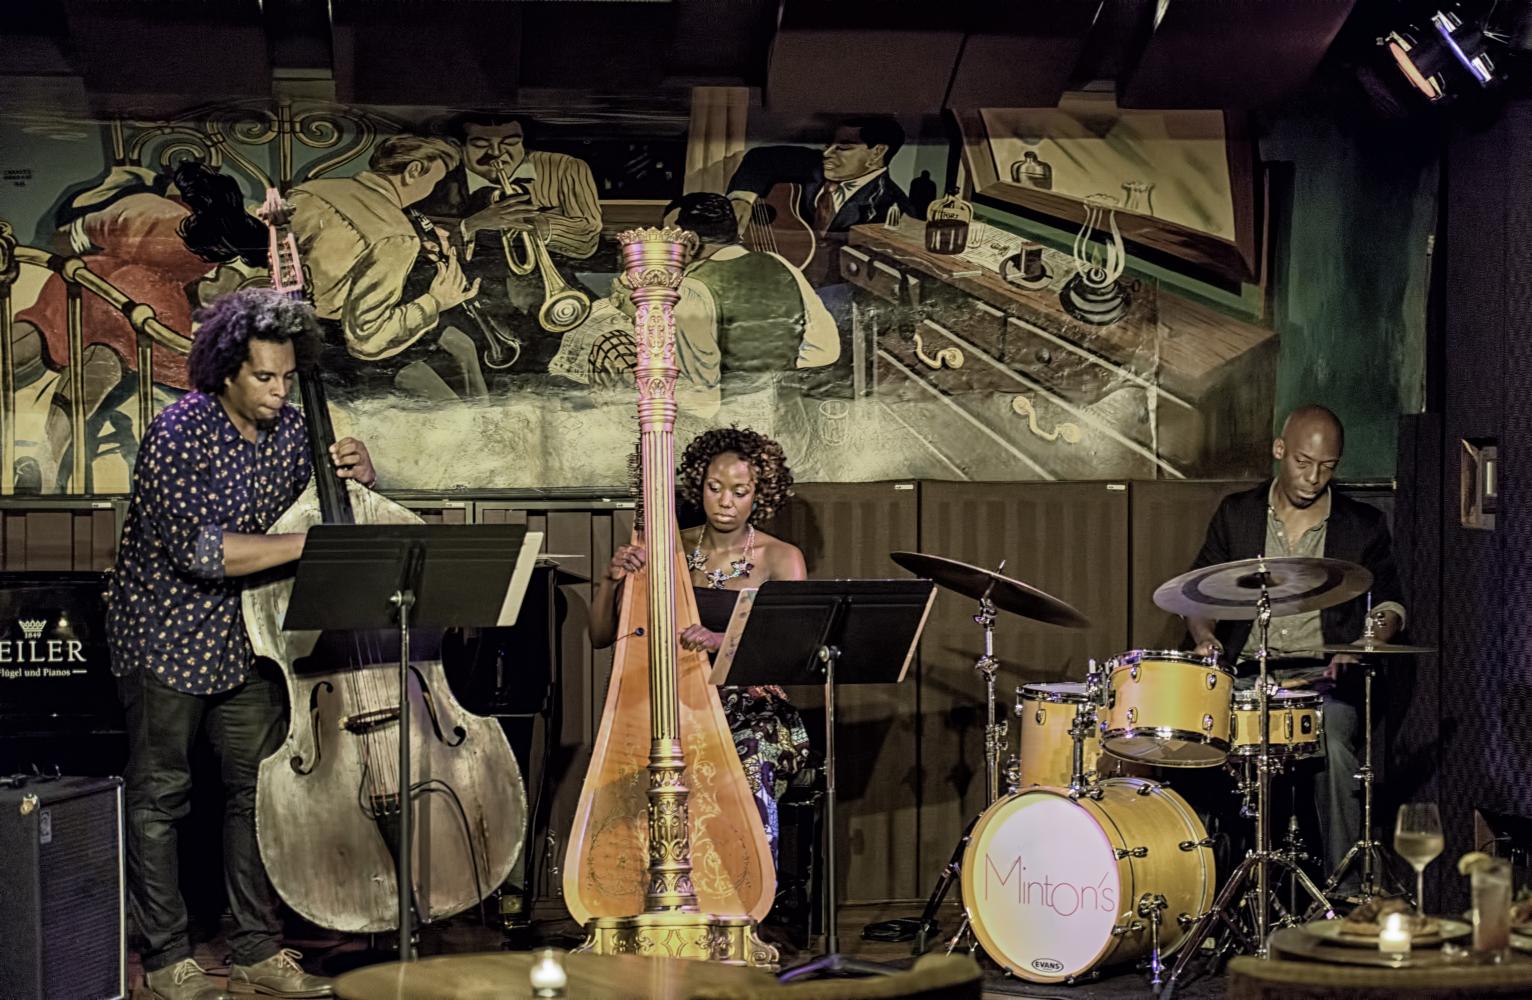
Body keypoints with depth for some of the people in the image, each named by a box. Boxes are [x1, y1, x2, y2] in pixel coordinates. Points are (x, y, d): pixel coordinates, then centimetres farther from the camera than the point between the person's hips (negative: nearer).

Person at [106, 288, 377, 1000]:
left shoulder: (288, 428, 0)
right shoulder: (180, 433, -19)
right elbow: (199, 551, -30)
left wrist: (358, 477, -11)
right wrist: (310, 542, -31)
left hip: (249, 637, 6)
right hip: (168, 639, -6)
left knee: (259, 788, 7)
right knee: (159, 796, 3)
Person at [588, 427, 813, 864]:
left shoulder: (780, 559, 1)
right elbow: (600, 636, 6)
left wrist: (723, 642, -33)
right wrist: (612, 579, -14)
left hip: (756, 713, -2)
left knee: (751, 776, -34)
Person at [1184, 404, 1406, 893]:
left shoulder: (1363, 526, 7)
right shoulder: (1237, 514, 9)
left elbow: (1388, 604, 14)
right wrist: (1205, 636, -7)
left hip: (1323, 676, -1)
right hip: (1246, 673, 1)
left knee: (1332, 746, -33)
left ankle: (1346, 888, -22)